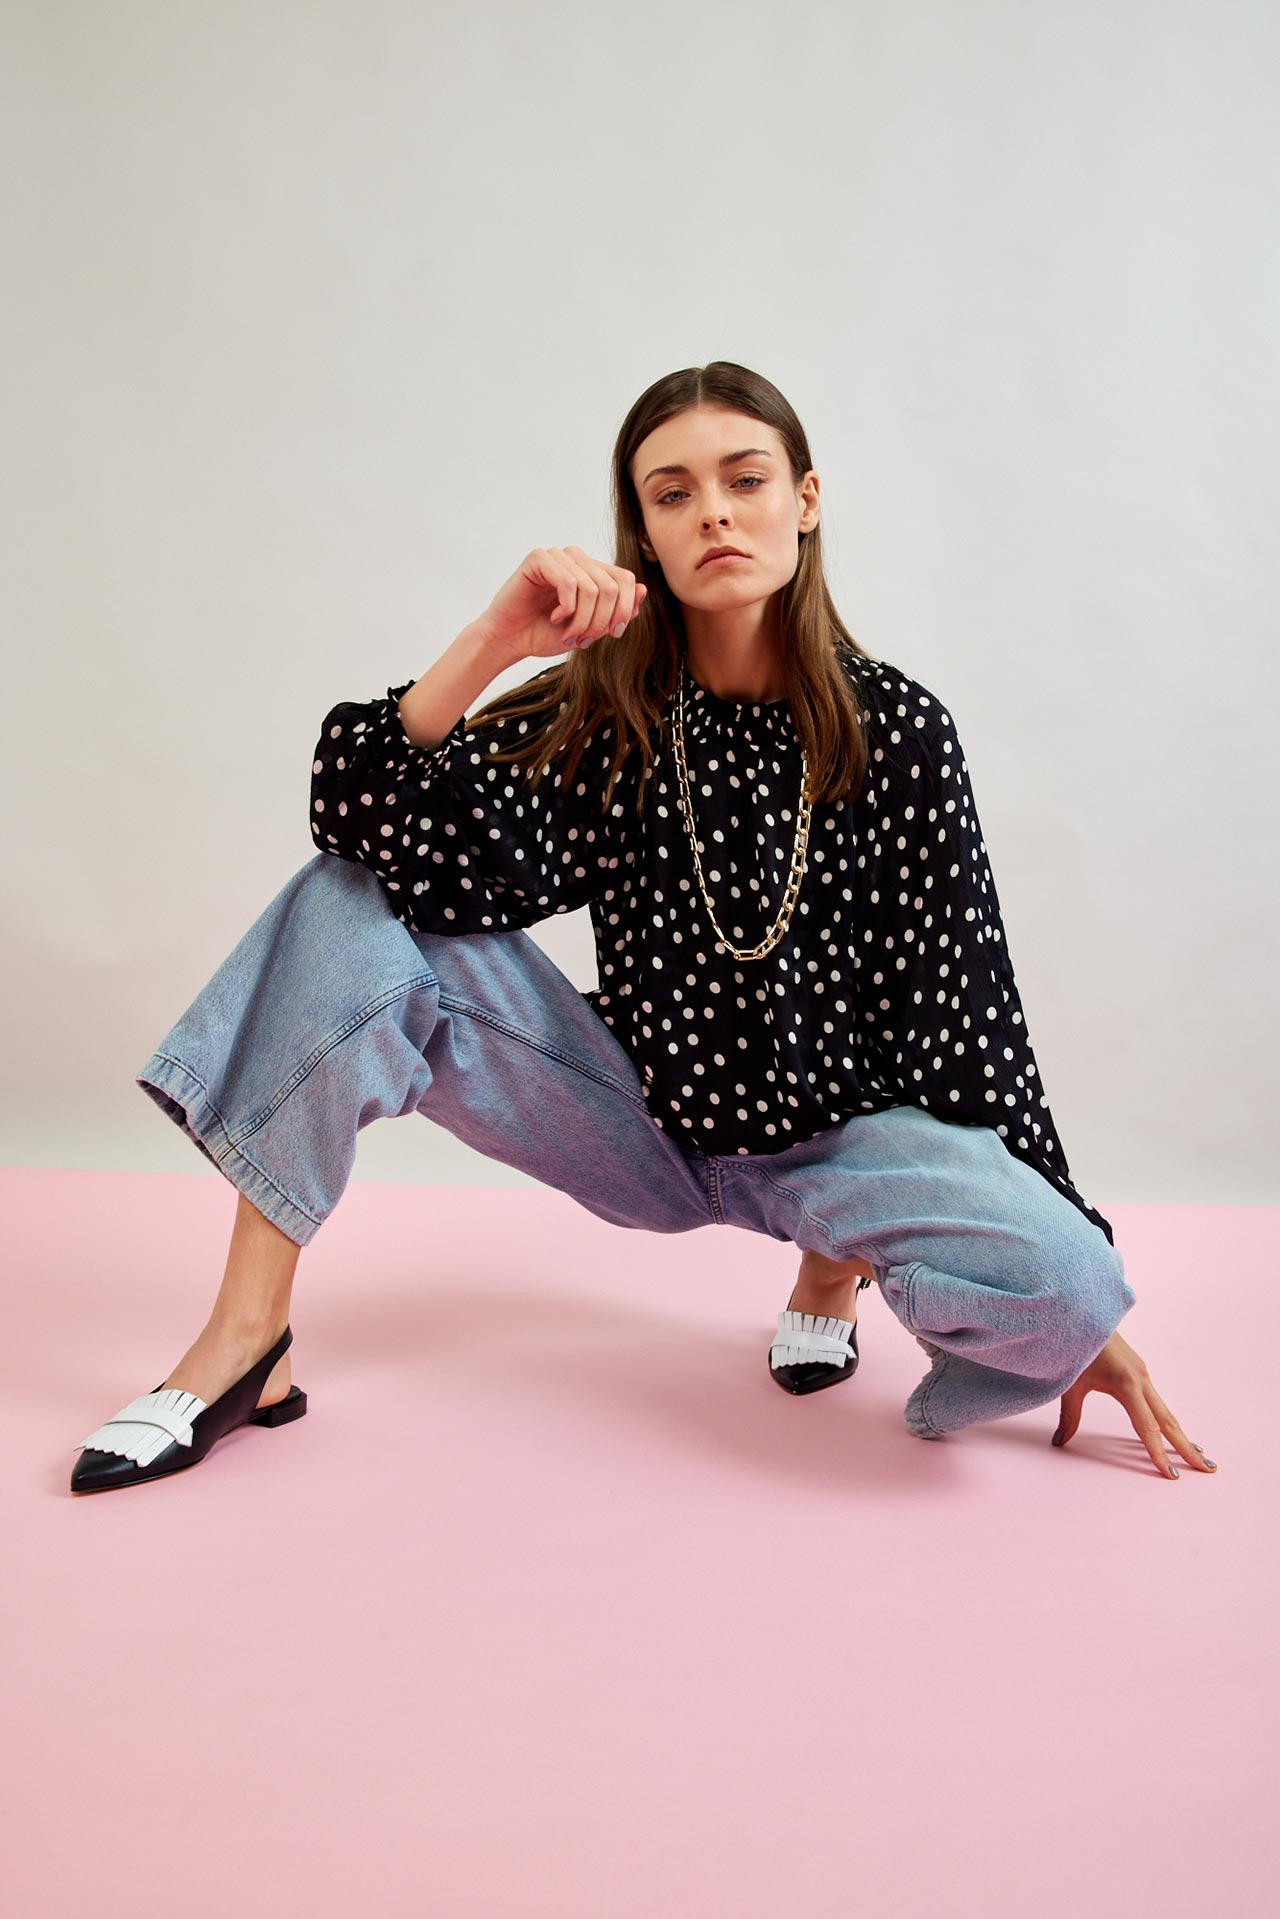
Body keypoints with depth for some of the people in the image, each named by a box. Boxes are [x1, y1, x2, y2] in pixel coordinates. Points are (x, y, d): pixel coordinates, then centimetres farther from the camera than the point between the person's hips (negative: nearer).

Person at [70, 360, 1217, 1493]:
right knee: (350, 905, -14)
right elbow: (373, 826, -18)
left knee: (1066, 1288, -32)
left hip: (839, 1134, -1)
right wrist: (492, 644, -31)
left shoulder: (896, 729, -9)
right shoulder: (600, 717, -5)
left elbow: (969, 1004, -7)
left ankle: (835, 1266, 5)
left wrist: (1082, 1312, -8)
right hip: (644, 1129, 2)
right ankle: (247, 1341, -12)